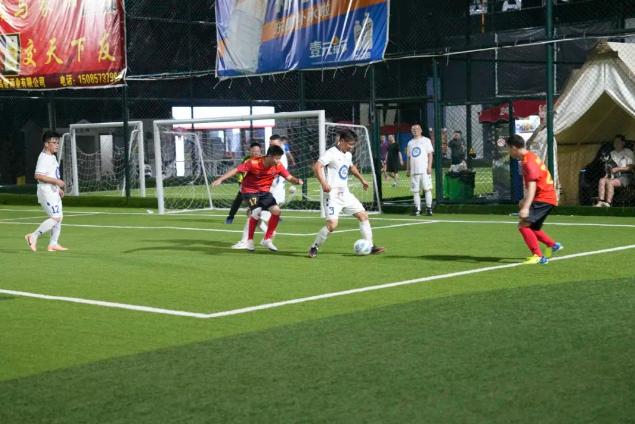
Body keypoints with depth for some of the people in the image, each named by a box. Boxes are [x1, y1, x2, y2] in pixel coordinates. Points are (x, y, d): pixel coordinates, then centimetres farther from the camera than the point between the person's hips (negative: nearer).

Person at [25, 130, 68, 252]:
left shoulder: (52, 157, 15)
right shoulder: (44, 158, -16)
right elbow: (38, 176, -25)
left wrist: (58, 188, 18)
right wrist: (56, 181, -24)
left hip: (54, 192, 10)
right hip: (47, 193, -10)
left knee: (59, 217, 10)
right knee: (55, 218, -12)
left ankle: (53, 244, 14)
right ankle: (33, 237, -6)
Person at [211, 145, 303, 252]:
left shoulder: (278, 166, -11)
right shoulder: (254, 163, -24)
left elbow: (289, 178, -7)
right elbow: (236, 170, -24)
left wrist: (297, 180, -31)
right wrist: (220, 180, -31)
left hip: (264, 191, 5)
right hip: (249, 191, -5)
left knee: (277, 211, -13)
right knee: (257, 211, -27)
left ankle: (267, 239, 5)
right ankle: (250, 240, -5)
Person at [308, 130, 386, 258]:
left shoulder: (348, 155, 12)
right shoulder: (332, 153, -14)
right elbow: (316, 167, -26)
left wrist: (361, 179, 34)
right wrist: (323, 183, -37)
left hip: (345, 194, 8)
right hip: (333, 195, -8)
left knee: (363, 216, 5)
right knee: (332, 225, -17)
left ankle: (370, 247, 12)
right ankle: (314, 248, 2)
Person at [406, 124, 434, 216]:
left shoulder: (426, 140, 4)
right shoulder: (410, 143, 18)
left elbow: (430, 154, -1)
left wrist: (429, 166, -11)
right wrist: (407, 169, 15)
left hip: (424, 170, -5)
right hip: (414, 170, 5)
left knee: (427, 189, -8)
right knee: (415, 191, 3)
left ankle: (429, 208, -3)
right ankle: (418, 210, 8)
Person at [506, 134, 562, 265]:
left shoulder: (529, 162, -18)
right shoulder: (529, 157, 13)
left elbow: (532, 186, -29)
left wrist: (526, 207, -37)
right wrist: (525, 200, 35)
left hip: (543, 199, -10)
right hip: (547, 197, 10)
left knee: (523, 225, -19)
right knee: (531, 227, 21)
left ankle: (539, 256, -18)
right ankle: (552, 245, 37)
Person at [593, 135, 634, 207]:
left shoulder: (628, 152, 2)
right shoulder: (612, 153, 22)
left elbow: (631, 167, -6)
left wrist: (617, 169, -14)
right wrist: (606, 175, 1)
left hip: (625, 176, -6)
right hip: (614, 176, 6)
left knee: (609, 182, -33)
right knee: (602, 180, -25)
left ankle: (608, 203, -38)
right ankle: (600, 202, -36)